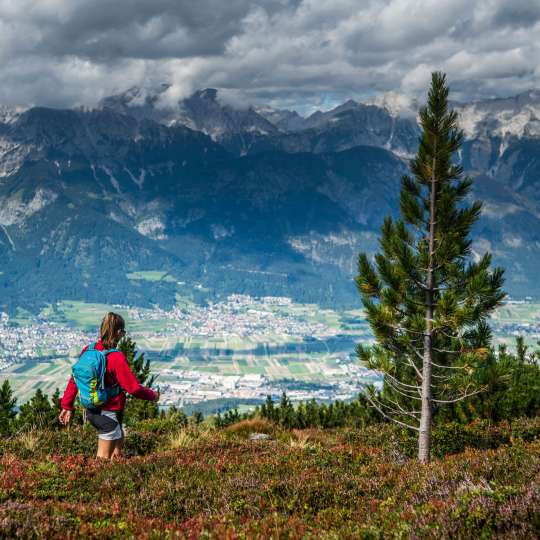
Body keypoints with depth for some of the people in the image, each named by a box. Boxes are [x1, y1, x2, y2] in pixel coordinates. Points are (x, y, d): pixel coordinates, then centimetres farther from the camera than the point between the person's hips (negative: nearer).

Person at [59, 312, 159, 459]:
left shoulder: (88, 350, -2)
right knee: (104, 458, 3)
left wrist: (67, 406, 12)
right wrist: (152, 395, 0)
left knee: (118, 446, 26)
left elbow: (75, 378, 3)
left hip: (92, 411, 7)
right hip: (109, 413, -7)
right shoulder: (117, 358, -22)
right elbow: (133, 387, -18)